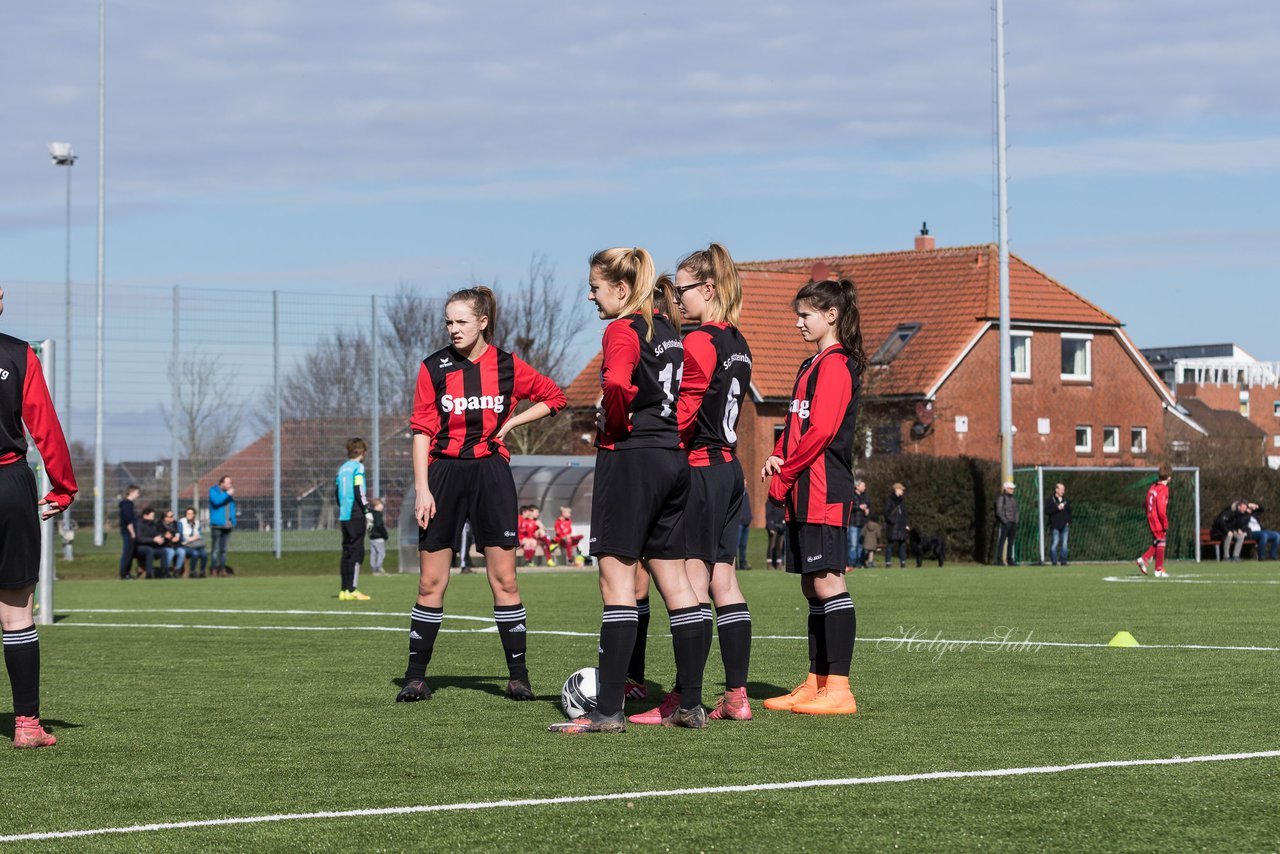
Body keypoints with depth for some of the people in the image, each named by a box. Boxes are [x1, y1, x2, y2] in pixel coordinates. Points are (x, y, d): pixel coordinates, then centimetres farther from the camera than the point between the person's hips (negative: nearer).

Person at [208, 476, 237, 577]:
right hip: (217, 525, -6)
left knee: (224, 549, 9)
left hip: (227, 525, 6)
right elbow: (216, 501, -22)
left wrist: (233, 522, 13)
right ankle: (213, 570, -8)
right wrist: (227, 494, -17)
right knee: (216, 549, -9)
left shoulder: (229, 492, 15)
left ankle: (222, 569, 12)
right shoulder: (213, 491, -2)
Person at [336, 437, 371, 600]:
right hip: (356, 515, -8)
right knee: (356, 552, -7)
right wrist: (367, 511, -12)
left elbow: (337, 492, 17)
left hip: (344, 516, 8)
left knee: (347, 552, 10)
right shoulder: (358, 467, -7)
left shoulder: (342, 468, 15)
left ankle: (344, 590, 9)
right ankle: (351, 590, -11)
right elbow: (359, 491, -15)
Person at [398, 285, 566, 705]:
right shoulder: (434, 368, 2)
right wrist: (422, 489, -8)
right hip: (444, 473, 0)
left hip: (491, 473, 0)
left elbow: (553, 397, 16)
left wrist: (512, 422, 3)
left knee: (503, 577, -1)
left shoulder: (507, 366, 3)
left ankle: (518, 676, 5)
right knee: (431, 581, 1)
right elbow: (422, 431, 0)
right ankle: (416, 676, 8)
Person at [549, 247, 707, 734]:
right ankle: (691, 704, 12)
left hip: (629, 458, -8)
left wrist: (612, 427, -14)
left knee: (617, 583, -6)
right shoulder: (668, 332, 15)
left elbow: (617, 385, -29)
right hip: (672, 459, 8)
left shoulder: (623, 330, -11)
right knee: (675, 583, 11)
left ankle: (608, 710, -7)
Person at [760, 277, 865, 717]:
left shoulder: (836, 364, -10)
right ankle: (816, 684, 16)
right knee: (812, 587, 11)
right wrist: (778, 457, 5)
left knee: (827, 583, -11)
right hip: (805, 494, 10)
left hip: (824, 492, -10)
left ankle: (839, 689, -12)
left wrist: (784, 475, -10)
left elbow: (821, 431, -18)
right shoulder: (812, 365, 21)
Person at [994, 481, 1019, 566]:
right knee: (1001, 541, -8)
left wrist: (1016, 521, 10)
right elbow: (999, 511, -12)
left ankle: (1009, 560, 14)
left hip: (1013, 523, 8)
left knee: (1011, 542, 9)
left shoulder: (1013, 499, 17)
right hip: (1004, 524, -8)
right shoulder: (1001, 498, -6)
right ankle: (999, 560, -8)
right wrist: (1005, 521, -16)